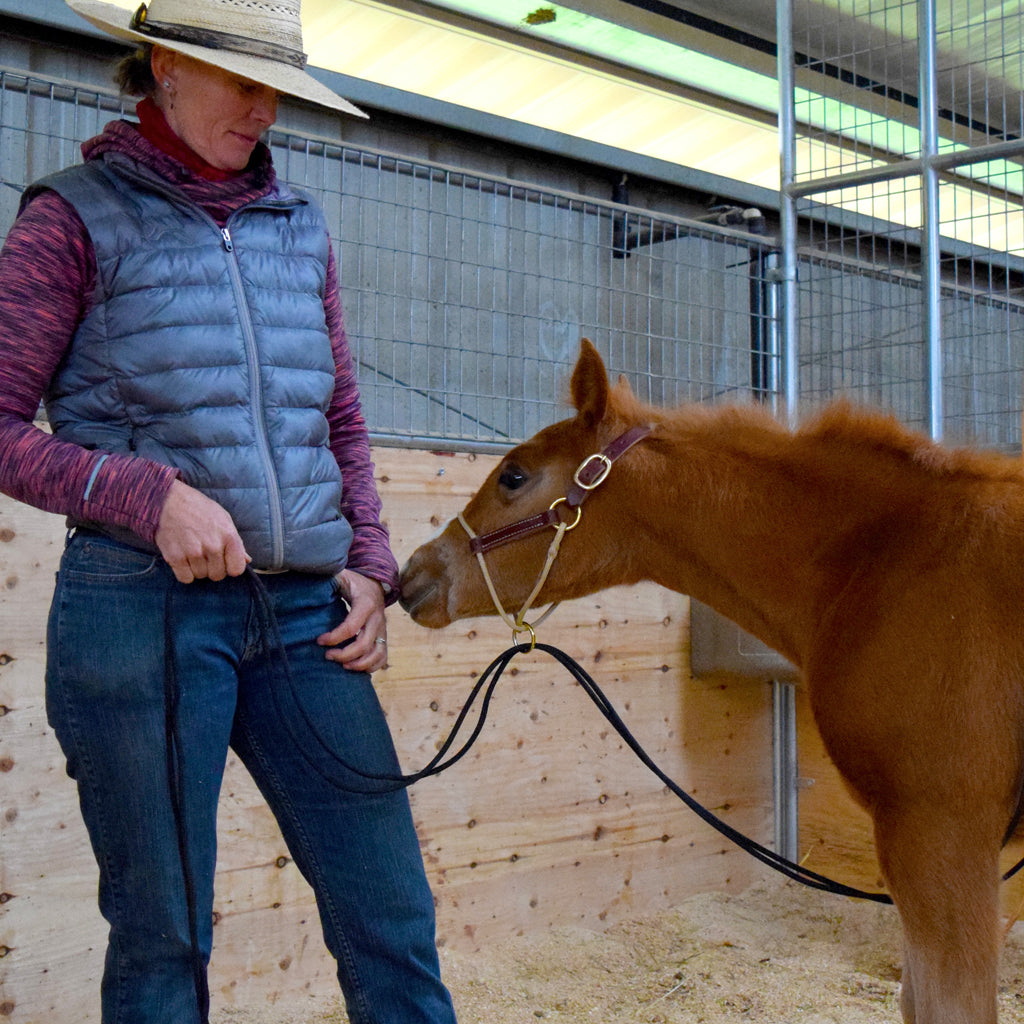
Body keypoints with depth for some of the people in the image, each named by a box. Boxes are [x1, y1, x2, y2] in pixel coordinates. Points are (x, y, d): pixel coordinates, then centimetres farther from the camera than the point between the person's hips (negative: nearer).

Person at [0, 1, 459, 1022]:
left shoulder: (297, 224, 15)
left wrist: (369, 566, 6)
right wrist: (153, 494, -17)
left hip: (305, 613, 5)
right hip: (145, 603, -4)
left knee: (392, 917, 6)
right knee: (162, 935, 6)